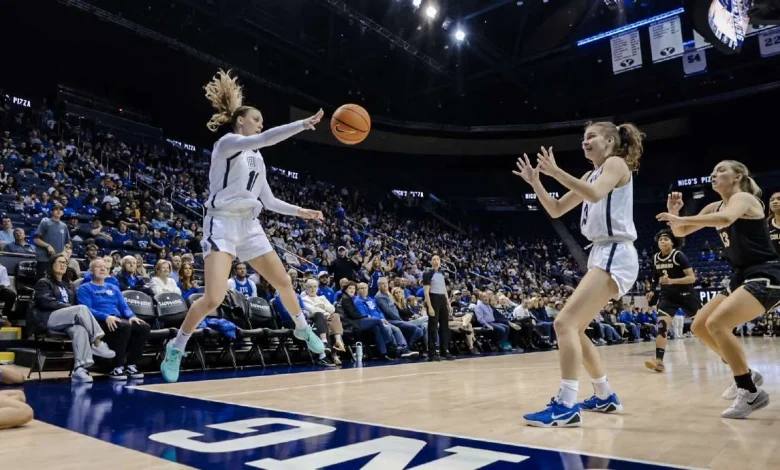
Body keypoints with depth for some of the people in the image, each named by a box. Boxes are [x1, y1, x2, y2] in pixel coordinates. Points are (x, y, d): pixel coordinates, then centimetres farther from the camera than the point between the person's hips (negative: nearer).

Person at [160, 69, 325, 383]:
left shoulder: (256, 158, 17)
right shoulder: (227, 142, -4)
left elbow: (268, 201, 19)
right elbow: (265, 139, -23)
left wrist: (300, 212, 11)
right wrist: (305, 124, -23)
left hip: (249, 225, 7)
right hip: (222, 224, -7)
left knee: (283, 282, 8)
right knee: (214, 298, -17)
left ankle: (303, 329, 31)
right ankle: (176, 348, 5)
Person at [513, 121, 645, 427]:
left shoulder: (616, 163, -3)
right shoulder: (591, 175, 21)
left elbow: (595, 195, -25)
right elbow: (556, 210, 18)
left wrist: (556, 172, -23)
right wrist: (535, 182, 6)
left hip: (615, 256, -10)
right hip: (601, 254, 10)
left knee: (565, 322, -21)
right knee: (573, 328, 12)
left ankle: (566, 407, -22)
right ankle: (605, 397, 25)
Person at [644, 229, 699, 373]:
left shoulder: (678, 255, -15)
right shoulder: (655, 258, 2)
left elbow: (692, 278, -20)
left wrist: (672, 281, -32)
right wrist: (653, 291, 7)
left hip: (685, 295, -4)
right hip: (667, 296, 4)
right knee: (661, 325, -15)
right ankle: (659, 361, -21)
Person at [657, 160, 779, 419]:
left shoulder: (743, 198, -12)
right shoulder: (714, 207, 12)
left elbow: (726, 219, -36)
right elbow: (681, 232, 14)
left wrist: (681, 219, -32)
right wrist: (674, 214, -6)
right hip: (742, 277, 9)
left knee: (716, 323, -25)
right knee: (699, 326, 8)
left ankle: (752, 393, -13)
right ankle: (747, 375, 22)